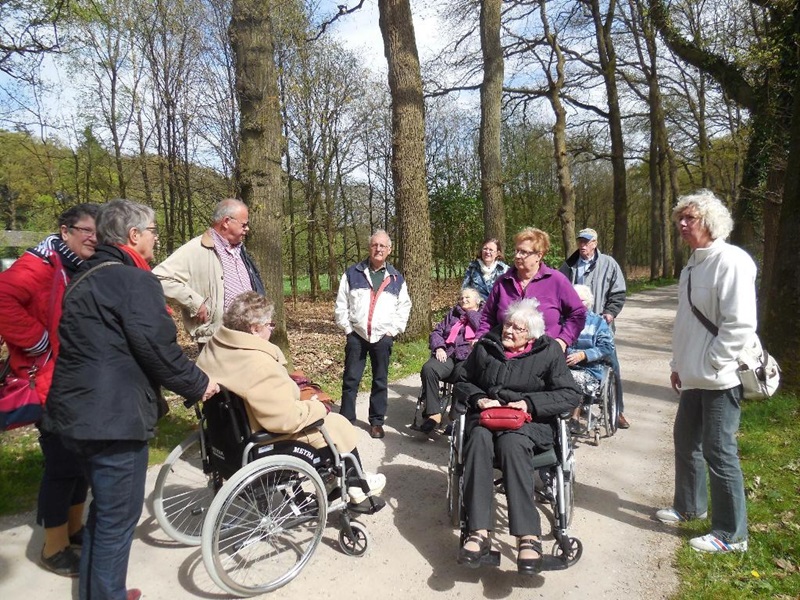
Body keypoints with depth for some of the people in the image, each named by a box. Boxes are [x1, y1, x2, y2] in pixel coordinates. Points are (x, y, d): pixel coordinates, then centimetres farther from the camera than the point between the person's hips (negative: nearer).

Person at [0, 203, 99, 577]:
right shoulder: (41, 264, -14)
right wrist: (38, 342, -24)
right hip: (54, 386, -8)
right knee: (62, 464, 1)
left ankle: (75, 527, 36)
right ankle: (54, 548, 19)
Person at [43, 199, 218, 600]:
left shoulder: (86, 277, 16)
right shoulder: (134, 279, -15)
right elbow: (158, 347, -20)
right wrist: (198, 384, -5)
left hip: (79, 413, 10)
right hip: (114, 417, -10)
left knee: (104, 507, 24)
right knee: (118, 516, 4)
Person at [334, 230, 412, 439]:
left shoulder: (396, 278, 7)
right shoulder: (352, 273, 3)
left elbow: (404, 306, 11)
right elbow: (341, 305, 4)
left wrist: (394, 330, 3)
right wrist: (347, 328, -2)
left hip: (383, 337, 1)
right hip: (356, 335, -1)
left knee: (380, 381, 8)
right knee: (350, 380, 4)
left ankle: (377, 422, 20)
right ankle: (346, 420, 15)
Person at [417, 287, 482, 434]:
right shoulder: (453, 314, 30)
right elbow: (437, 332, 21)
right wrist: (439, 348, 1)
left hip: (468, 357, -3)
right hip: (447, 355, 3)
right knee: (429, 368, -29)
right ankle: (433, 414, -25)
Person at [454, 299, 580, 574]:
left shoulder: (549, 351, 4)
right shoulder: (485, 346, 10)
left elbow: (570, 395, -1)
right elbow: (462, 383, 19)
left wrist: (530, 403, -13)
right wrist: (478, 398, -4)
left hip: (529, 421, -2)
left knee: (512, 443, -37)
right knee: (479, 439, -34)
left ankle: (528, 535, -39)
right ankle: (479, 532, -39)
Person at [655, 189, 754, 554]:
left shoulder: (731, 261, -16)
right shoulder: (693, 265, 13)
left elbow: (741, 323, -22)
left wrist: (712, 361, -17)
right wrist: (679, 364, 18)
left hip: (720, 379, -9)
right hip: (694, 377, 9)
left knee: (719, 453, 0)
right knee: (686, 441, 20)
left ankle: (731, 535, 16)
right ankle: (688, 506, 40)